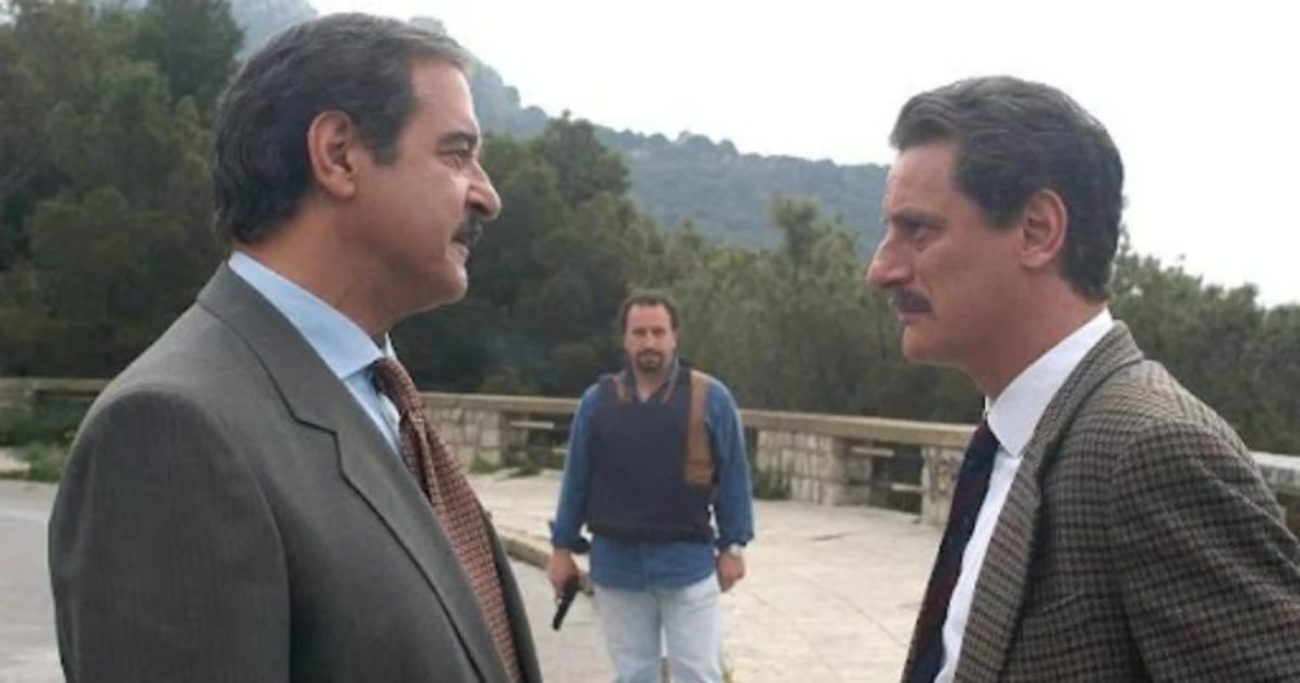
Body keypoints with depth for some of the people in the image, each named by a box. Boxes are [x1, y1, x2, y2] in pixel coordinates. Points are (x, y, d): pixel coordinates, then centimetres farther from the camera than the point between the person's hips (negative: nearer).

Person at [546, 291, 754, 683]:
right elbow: (576, 479, 7)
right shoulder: (597, 400, 2)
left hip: (688, 563, -2)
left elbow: (733, 477, -1)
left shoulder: (710, 397, -4)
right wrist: (563, 547, 7)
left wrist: (732, 546, -2)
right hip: (617, 563, 2)